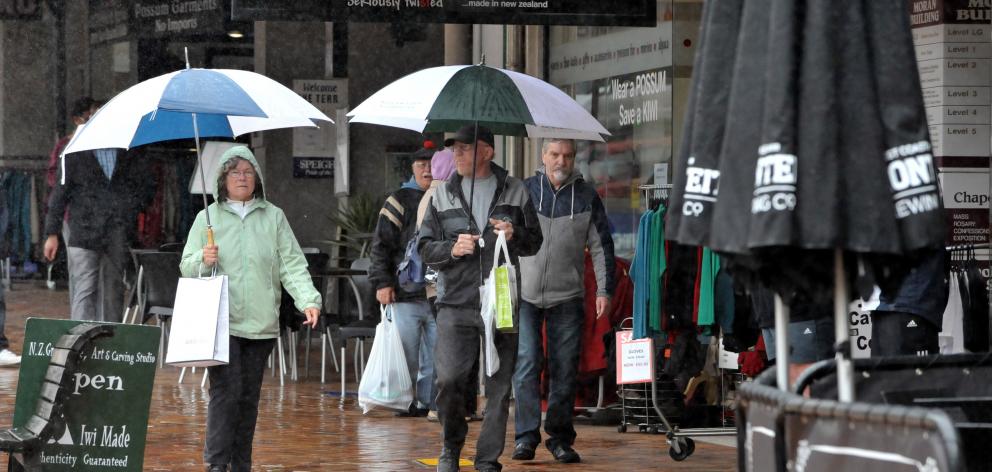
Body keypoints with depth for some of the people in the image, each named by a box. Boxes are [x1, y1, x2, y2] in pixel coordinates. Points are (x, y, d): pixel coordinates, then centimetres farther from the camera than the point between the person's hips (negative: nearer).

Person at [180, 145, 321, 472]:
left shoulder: (273, 217, 9)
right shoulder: (208, 218, 6)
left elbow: (292, 265, 3)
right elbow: (186, 267, 8)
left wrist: (308, 301, -11)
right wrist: (203, 260, -14)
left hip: (261, 323, 2)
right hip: (221, 322, -2)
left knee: (249, 396, 8)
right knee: (226, 391, -13)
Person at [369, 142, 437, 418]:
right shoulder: (400, 201, 4)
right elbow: (381, 244, 1)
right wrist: (382, 282, -8)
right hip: (407, 293, -3)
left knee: (435, 356, 2)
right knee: (406, 356, -2)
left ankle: (429, 402, 8)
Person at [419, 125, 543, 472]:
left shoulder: (514, 192, 8)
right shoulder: (443, 195, 9)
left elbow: (534, 243, 13)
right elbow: (425, 248, 10)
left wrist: (514, 235, -9)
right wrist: (452, 249, -10)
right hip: (456, 303, 0)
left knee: (499, 385, 2)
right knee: (449, 379, -12)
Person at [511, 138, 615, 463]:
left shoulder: (586, 197, 6)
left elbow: (601, 246, 8)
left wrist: (604, 290, 0)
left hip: (567, 298, 1)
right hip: (525, 293, -1)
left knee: (565, 369, 2)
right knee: (526, 365, -6)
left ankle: (560, 437, 10)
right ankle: (526, 435, -3)